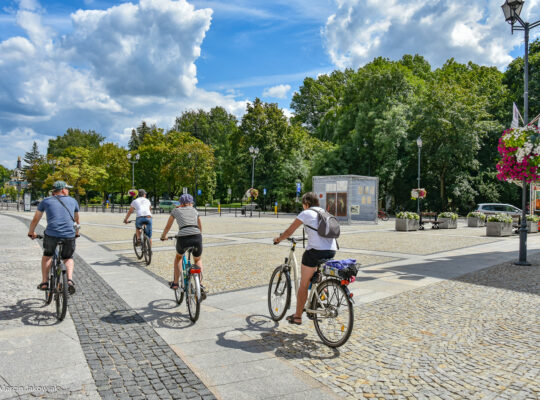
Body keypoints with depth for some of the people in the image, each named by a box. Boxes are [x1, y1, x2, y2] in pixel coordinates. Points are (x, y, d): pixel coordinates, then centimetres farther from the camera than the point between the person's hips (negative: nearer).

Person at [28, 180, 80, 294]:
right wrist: (76, 233, 45)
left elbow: (35, 220, 24)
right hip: (69, 236, 0)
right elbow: (76, 220, 30)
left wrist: (31, 232, 40)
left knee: (47, 255, 28)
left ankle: (44, 282, 22)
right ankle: (70, 280, 1)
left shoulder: (46, 201, 15)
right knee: (68, 258, 23)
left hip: (51, 235, 0)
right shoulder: (73, 201, 18)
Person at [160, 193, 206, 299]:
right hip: (197, 238, 1)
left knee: (178, 257, 33)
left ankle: (175, 283, 32)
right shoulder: (194, 210, 25)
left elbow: (168, 227, 29)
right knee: (198, 260, 28)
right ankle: (200, 285, 9)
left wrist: (163, 236, 47)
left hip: (183, 238, -1)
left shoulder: (175, 210, 20)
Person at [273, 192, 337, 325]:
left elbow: (289, 231, 3)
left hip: (315, 251, -6)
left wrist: (278, 239, 20)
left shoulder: (306, 213, 1)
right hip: (332, 251, 6)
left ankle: (297, 316, 15)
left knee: (303, 285, 8)